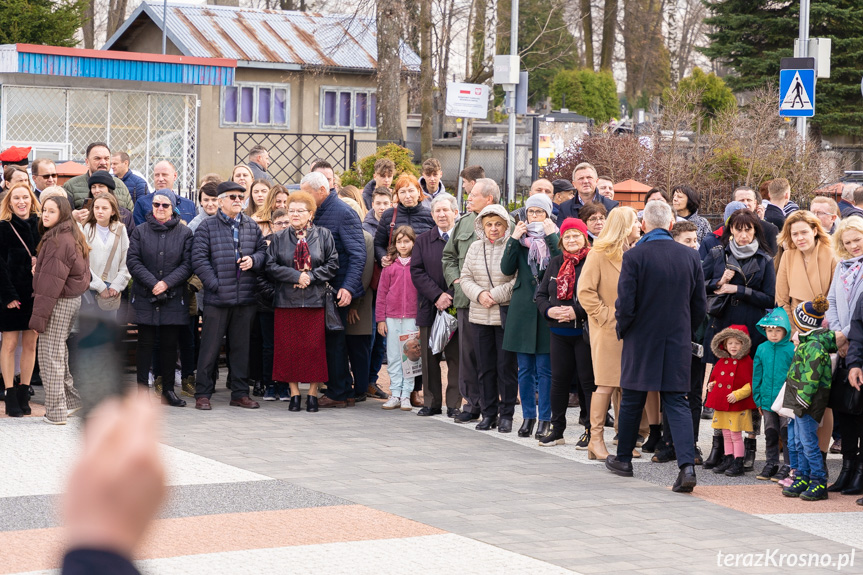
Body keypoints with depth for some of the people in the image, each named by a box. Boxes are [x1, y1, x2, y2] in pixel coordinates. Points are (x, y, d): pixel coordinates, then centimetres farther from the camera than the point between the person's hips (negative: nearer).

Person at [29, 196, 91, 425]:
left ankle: (56, 412, 1)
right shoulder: (72, 238, 12)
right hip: (73, 299, 10)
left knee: (50, 357, -3)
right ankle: (71, 400, 27)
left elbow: (51, 282, -21)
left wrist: (38, 316, -20)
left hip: (59, 303, -10)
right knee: (60, 353, 19)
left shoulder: (57, 241, -18)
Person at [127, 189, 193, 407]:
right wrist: (152, 283, -14)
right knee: (145, 343, 1)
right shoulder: (140, 231, 6)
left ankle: (168, 390, 13)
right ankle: (142, 388, 5)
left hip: (174, 298, 1)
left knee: (170, 344, 5)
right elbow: (133, 261, -2)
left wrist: (167, 283, -14)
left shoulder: (185, 233, 6)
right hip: (145, 298, 0)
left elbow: (187, 264, -1)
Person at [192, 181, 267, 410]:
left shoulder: (252, 227, 13)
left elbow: (263, 250, 19)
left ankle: (240, 393, 17)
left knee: (241, 346, 9)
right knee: (210, 346, -1)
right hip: (216, 298, -4)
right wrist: (214, 284, -13)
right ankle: (203, 394, 6)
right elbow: (199, 259, -5)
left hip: (245, 298, 4)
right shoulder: (207, 226, 0)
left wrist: (254, 260, -4)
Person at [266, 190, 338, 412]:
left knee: (314, 347, -2)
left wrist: (311, 276, -11)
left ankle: (313, 394, 6)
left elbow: (332, 265, 1)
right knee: (289, 347, 1)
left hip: (315, 301, -1)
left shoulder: (323, 236, 5)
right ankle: (294, 394, 8)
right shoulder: (279, 238, 9)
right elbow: (271, 266, 1)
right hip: (287, 302, 1)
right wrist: (296, 276, -11)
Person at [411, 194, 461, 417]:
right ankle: (431, 402, 13)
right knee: (430, 358, 5)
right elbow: (416, 272, 2)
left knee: (455, 357, -1)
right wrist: (437, 296, -10)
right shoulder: (422, 241, 11)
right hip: (430, 307, 3)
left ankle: (454, 404, 5)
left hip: (457, 307, -2)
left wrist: (453, 297, -13)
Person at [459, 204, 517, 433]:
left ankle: (506, 414, 9)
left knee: (506, 367, 0)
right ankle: (488, 413, 18)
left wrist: (497, 295, -14)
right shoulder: (475, 248, 9)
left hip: (506, 316, -5)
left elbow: (519, 280, -13)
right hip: (480, 317, 5)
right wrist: (479, 294, -7)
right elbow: (465, 278, 10)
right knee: (485, 367, 9)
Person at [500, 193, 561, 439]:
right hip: (522, 307, 3)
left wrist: (551, 236, -16)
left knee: (545, 368, -1)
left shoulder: (556, 237, 3)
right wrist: (514, 239, -8)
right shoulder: (521, 237, 11)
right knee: (525, 369, 7)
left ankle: (545, 418, 6)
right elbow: (507, 269, -1)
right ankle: (528, 416, 16)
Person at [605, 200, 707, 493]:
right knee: (677, 402, 2)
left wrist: (621, 330, 6)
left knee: (632, 400, 14)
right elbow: (700, 305, 5)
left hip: (641, 340, -2)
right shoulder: (690, 256, -1)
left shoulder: (634, 256, -13)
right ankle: (687, 466, -14)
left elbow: (625, 305, -13)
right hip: (678, 343, 2)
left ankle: (623, 458, 28)